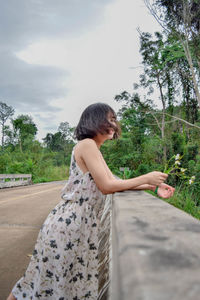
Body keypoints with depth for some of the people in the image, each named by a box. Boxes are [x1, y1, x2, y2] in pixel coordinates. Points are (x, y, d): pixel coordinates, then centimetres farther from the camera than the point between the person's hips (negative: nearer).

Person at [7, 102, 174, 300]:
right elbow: (106, 186, -18)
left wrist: (153, 186, 6)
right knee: (54, 278, 7)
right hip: (69, 222, -9)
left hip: (84, 222, 9)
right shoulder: (86, 144, -16)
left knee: (79, 278, 18)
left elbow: (114, 181, 11)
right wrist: (145, 178, -9)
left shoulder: (95, 150, 13)